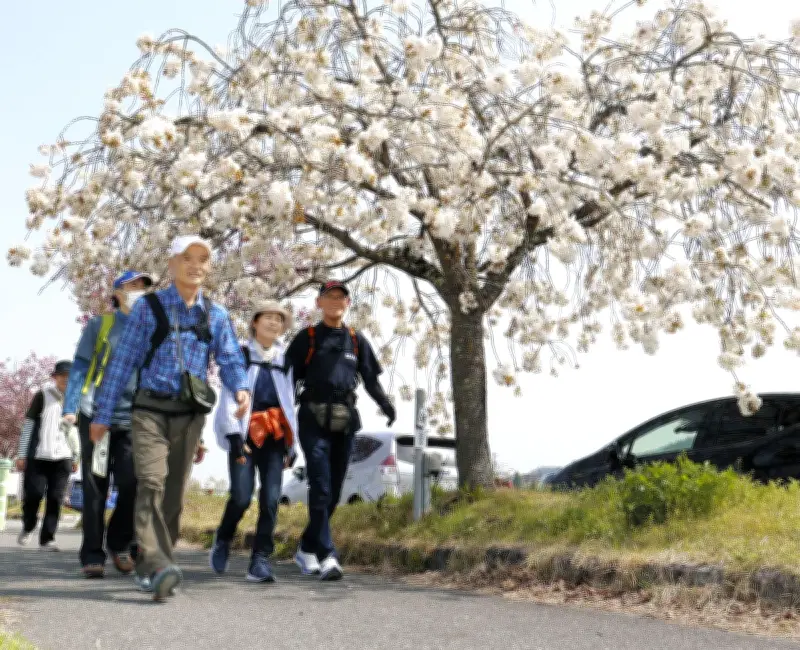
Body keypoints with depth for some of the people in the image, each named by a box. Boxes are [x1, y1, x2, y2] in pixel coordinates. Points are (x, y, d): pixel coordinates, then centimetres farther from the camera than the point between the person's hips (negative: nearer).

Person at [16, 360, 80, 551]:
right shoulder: (42, 395, -1)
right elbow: (28, 425, -2)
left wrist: (75, 457, 18)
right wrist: (22, 455, -6)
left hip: (62, 458, 3)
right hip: (38, 456, -3)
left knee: (56, 499, -2)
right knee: (33, 494, -6)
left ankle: (47, 538, 3)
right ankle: (28, 528, 21)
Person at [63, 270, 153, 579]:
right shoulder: (99, 325, 7)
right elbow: (80, 367, 3)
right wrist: (70, 407, -7)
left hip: (132, 420, 2)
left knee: (131, 484, -7)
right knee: (95, 488, 0)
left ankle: (120, 543, 16)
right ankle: (92, 555, 6)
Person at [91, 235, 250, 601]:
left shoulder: (216, 316, 9)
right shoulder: (148, 308, 1)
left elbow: (230, 359, 4)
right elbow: (122, 362, 1)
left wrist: (240, 388, -20)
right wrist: (103, 415, 1)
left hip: (190, 415, 4)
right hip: (150, 410, -3)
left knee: (174, 492, 7)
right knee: (152, 483, -20)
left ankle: (148, 568, 19)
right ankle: (158, 565, -28)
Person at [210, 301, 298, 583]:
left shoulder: (283, 361, 15)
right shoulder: (240, 355, 3)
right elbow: (229, 397, -4)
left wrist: (292, 443, 12)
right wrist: (233, 434, -15)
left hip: (274, 436, 4)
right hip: (245, 434, -3)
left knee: (271, 498, -8)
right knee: (242, 496, -11)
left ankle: (260, 561, -2)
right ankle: (222, 541, 18)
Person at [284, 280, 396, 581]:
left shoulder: (357, 340, 14)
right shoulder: (307, 338, 6)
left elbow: (370, 378, 13)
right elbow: (289, 378, 5)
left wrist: (385, 403, -5)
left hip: (345, 421, 4)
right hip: (313, 419, -4)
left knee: (333, 492, 8)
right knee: (320, 489, -13)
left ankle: (307, 550, 23)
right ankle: (327, 556, -14)